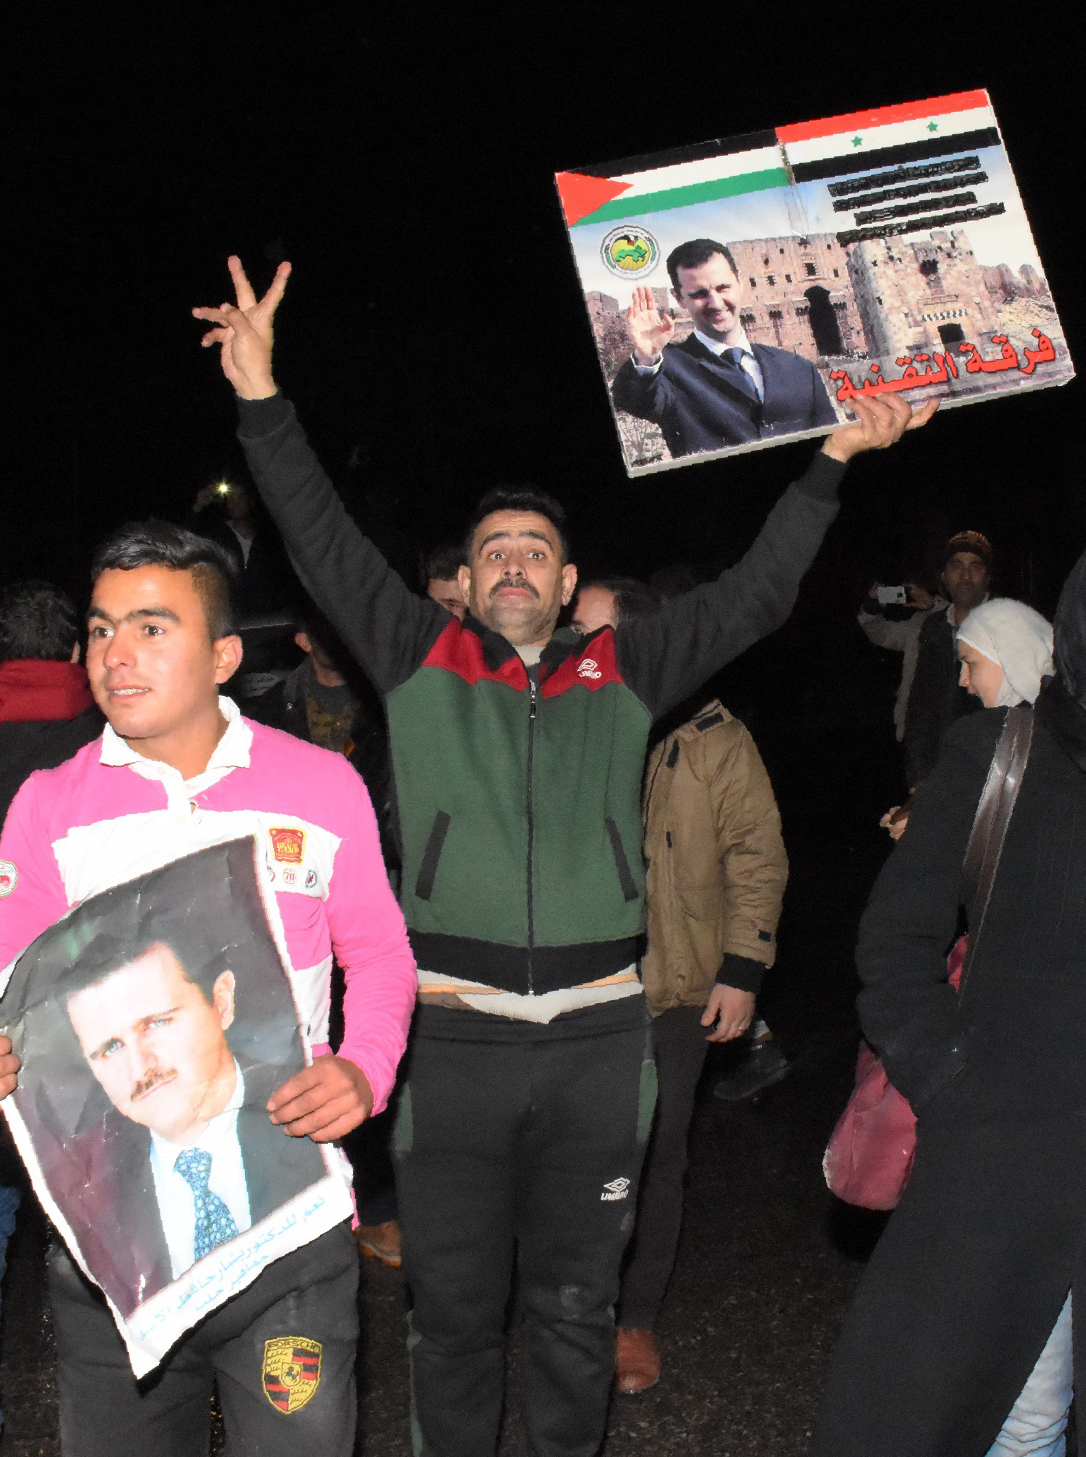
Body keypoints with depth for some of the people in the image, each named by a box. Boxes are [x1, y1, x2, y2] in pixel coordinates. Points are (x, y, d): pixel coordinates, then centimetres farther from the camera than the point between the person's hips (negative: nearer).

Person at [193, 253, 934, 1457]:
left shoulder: (622, 674, 9)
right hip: (453, 1040, -1)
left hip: (598, 1040, 1)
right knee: (452, 1308, 11)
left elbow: (755, 595, 11)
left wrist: (835, 458, 9)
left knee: (576, 1309, 15)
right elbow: (329, 552, -1)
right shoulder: (423, 663, 5)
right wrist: (261, 398, -8)